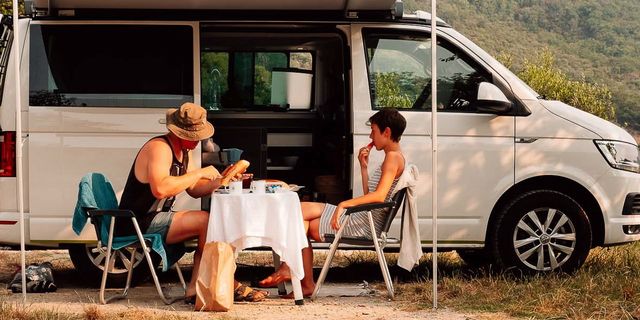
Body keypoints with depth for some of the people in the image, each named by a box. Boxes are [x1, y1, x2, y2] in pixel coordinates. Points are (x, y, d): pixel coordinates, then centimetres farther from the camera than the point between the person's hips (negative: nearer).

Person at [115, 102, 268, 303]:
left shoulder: (184, 151, 14)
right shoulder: (159, 148, -18)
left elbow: (194, 190, 19)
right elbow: (160, 189, -34)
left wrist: (219, 180, -1)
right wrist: (199, 173, -26)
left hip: (157, 219, 10)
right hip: (140, 224, -10)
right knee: (206, 221, -20)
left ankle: (195, 289, -2)